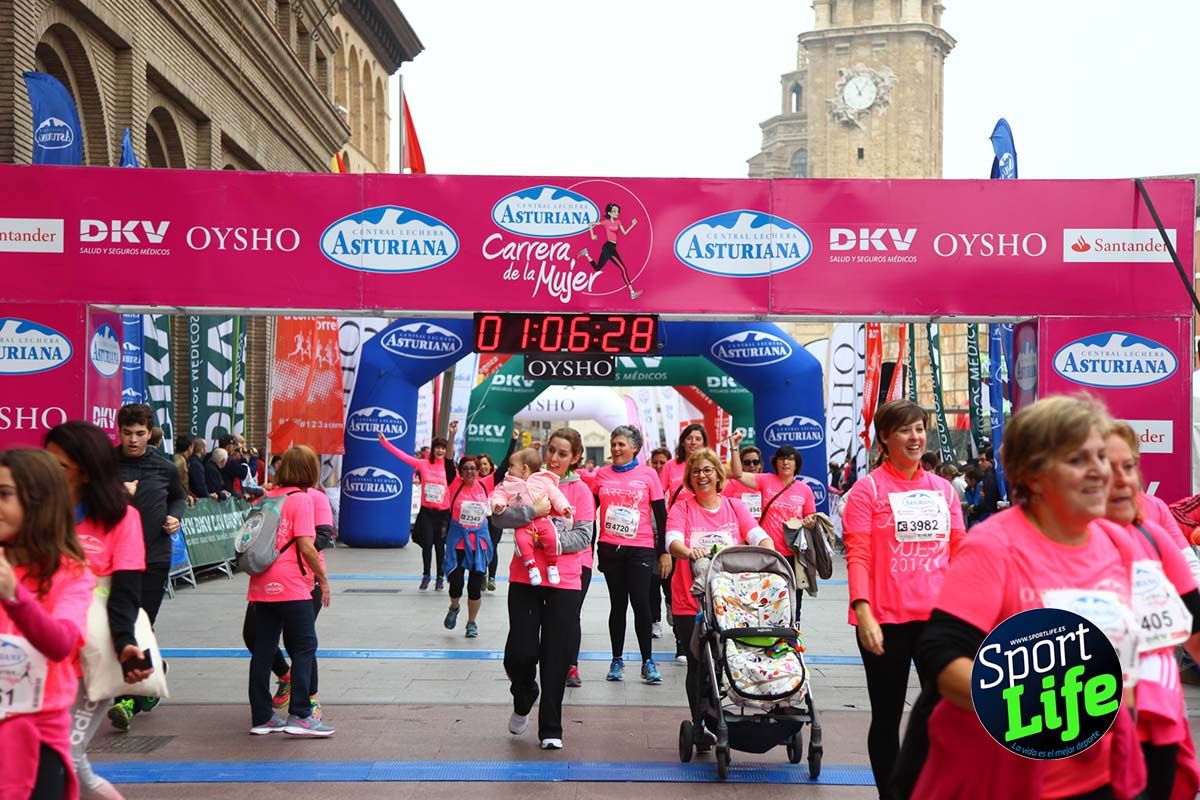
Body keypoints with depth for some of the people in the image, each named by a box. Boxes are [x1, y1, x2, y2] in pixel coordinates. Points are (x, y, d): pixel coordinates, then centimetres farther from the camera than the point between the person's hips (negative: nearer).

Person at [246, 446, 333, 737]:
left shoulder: (267, 498, 12)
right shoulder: (302, 498, -7)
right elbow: (306, 545, -14)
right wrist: (323, 579, -6)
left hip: (261, 585, 7)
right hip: (291, 585, -7)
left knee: (263, 649, 10)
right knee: (305, 646, 1)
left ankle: (261, 717, 15)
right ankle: (299, 715, -4)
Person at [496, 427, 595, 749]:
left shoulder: (580, 490, 3)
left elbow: (583, 537, -4)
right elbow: (500, 517, -8)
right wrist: (534, 511, -21)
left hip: (564, 582, -1)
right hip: (524, 579, 1)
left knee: (556, 658, 2)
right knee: (521, 652, -3)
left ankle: (550, 729, 15)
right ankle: (523, 703, 30)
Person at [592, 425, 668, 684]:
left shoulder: (648, 474, 0)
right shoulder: (602, 474, 6)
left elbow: (660, 514, 2)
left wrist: (664, 551, 0)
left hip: (641, 548, -2)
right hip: (610, 548, 2)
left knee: (641, 602, -7)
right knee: (618, 603, 8)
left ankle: (648, 661, 5)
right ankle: (617, 660, 17)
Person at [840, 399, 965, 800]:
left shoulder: (943, 489, 10)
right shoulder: (868, 488, -3)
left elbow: (958, 553, 14)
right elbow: (857, 555, -9)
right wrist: (863, 612, -19)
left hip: (938, 617, 4)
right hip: (886, 620, -3)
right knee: (887, 716, 9)